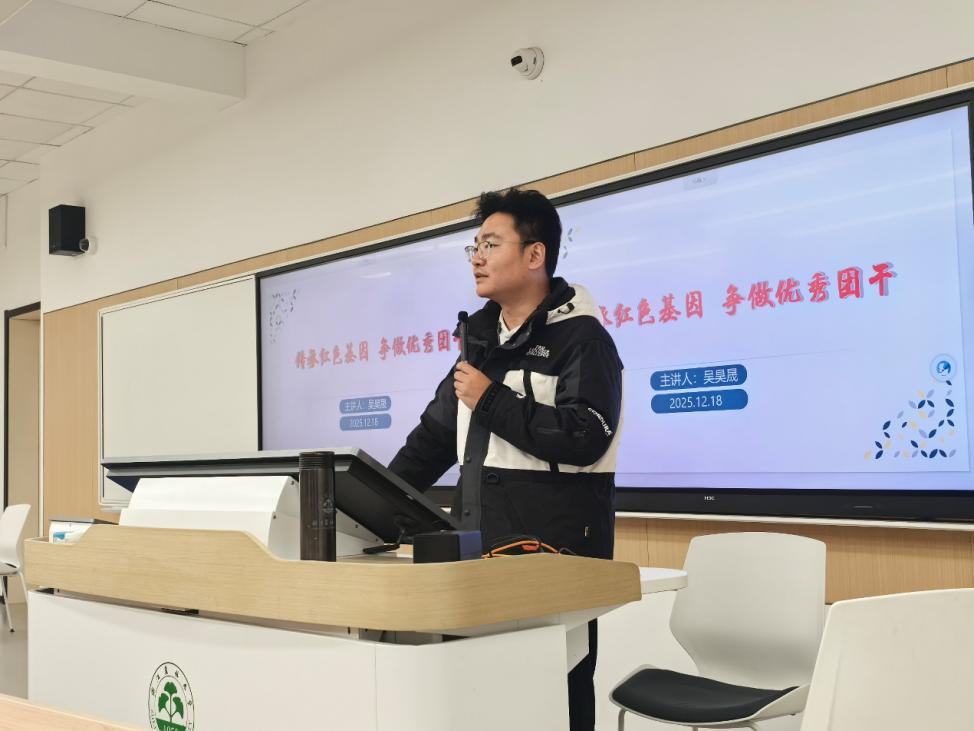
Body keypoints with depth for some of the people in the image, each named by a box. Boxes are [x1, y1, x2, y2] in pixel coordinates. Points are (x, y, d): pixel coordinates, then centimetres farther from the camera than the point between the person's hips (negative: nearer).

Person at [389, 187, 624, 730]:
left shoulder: (580, 338, -8)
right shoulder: (483, 339, 15)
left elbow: (584, 438, -21)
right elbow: (436, 436, 18)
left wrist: (491, 400, -15)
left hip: (556, 553, -7)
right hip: (483, 547, 7)